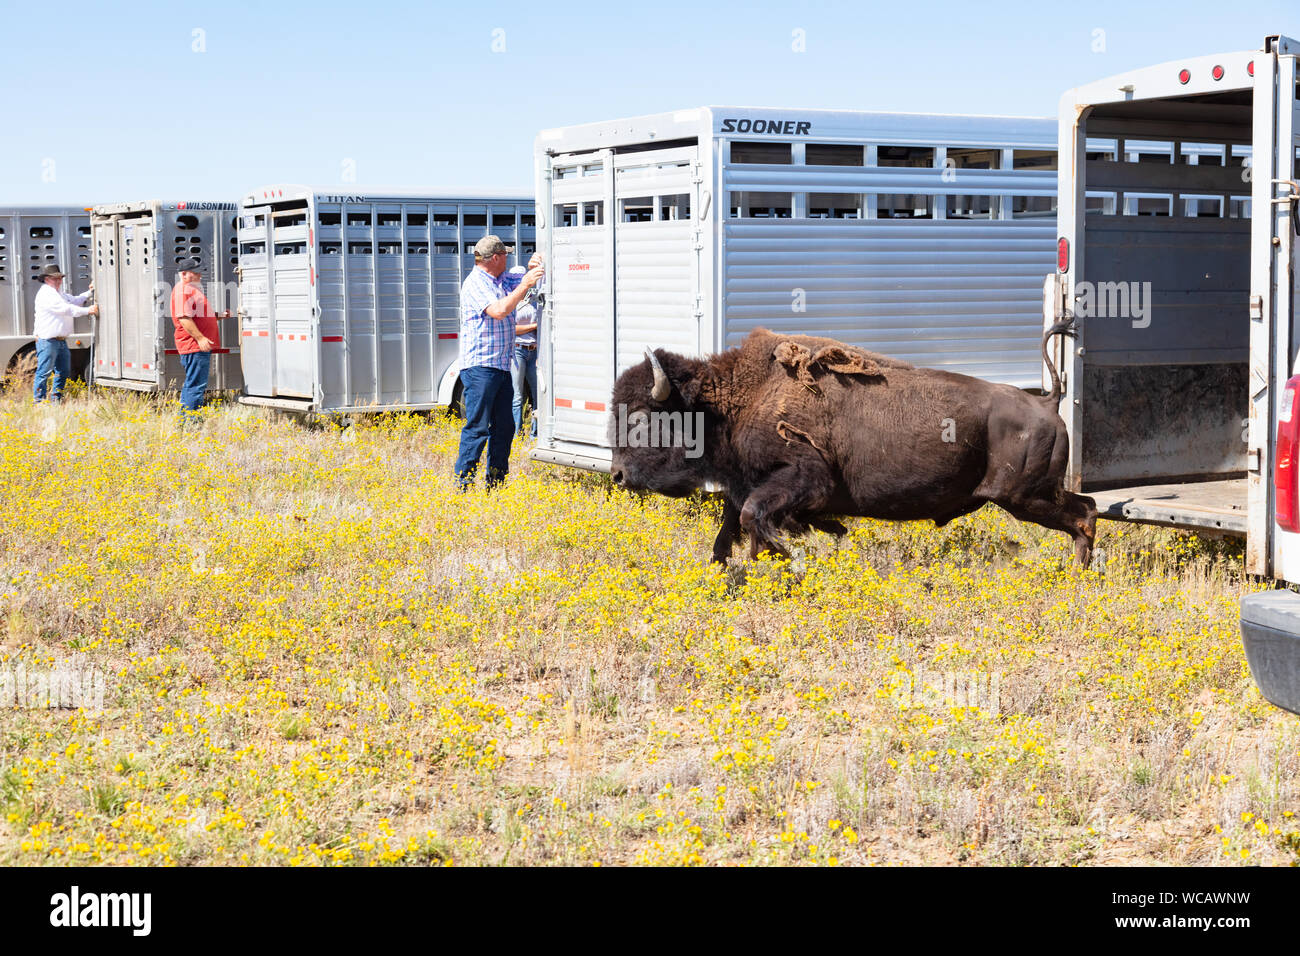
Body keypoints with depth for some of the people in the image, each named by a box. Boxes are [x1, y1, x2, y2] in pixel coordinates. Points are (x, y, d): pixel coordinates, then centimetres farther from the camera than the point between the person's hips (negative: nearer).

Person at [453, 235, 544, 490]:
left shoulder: (502, 280, 15)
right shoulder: (475, 283, -10)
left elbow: (524, 281, 27)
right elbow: (498, 310, -22)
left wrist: (532, 270, 4)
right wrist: (525, 285, -17)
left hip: (501, 366, 9)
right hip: (479, 366, -9)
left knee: (504, 427, 11)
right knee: (477, 427, -11)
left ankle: (495, 485, 18)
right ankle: (462, 485, -9)